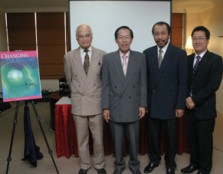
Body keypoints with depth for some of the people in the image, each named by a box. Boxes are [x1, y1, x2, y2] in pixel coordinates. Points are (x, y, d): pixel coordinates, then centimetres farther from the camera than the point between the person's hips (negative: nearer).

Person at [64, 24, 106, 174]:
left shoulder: (102, 55, -4)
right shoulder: (69, 57, -1)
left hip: (96, 102, -1)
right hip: (78, 103, 1)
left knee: (98, 138, 10)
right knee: (82, 138, 14)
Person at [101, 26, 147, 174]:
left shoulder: (140, 57, 0)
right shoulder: (108, 58, -1)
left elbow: (143, 83, 2)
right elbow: (105, 85, -1)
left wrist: (143, 105, -2)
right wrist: (105, 107, -3)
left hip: (133, 106, 0)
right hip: (115, 107, 0)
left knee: (134, 139, 12)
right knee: (117, 140, 13)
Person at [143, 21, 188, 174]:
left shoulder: (179, 53, -5)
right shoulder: (147, 53, 3)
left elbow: (183, 82, -5)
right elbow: (145, 79, 4)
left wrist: (180, 105, -8)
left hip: (170, 104, -2)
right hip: (152, 104, 2)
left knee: (171, 137, 12)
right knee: (153, 136, 13)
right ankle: (154, 159, 36)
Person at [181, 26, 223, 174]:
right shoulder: (188, 59, 9)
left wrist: (195, 99, -17)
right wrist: (187, 98, -7)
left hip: (205, 108, -5)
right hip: (189, 107, 5)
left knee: (205, 140, 7)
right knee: (192, 138, 15)